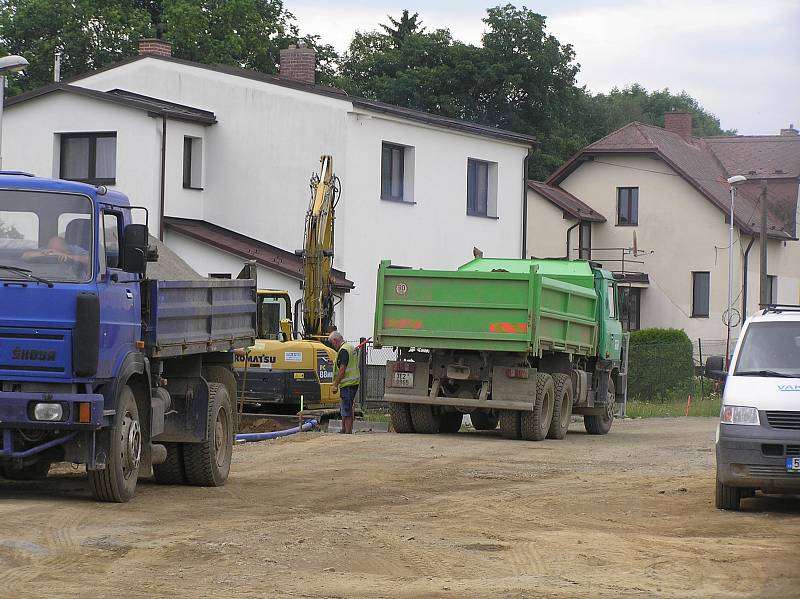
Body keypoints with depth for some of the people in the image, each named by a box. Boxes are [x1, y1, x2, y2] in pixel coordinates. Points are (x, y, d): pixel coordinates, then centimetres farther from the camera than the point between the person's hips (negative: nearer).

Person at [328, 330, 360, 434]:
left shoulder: (343, 350, -16)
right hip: (354, 383, 11)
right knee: (344, 409, 18)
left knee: (346, 410, -7)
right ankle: (344, 430, 25)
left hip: (347, 384, -11)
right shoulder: (350, 347, 17)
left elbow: (342, 370, -21)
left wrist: (335, 385, -17)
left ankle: (348, 432, -6)